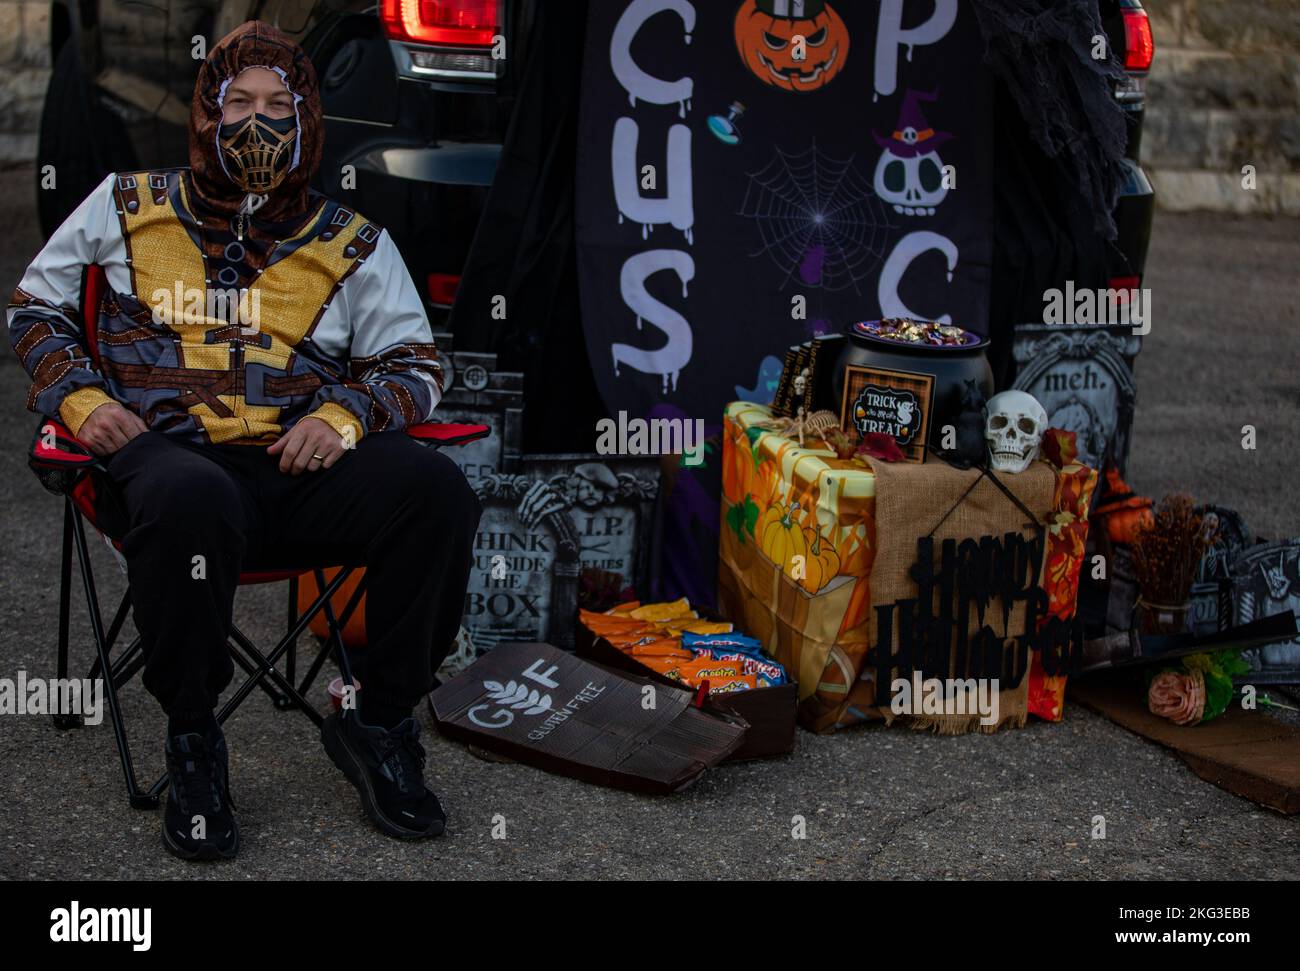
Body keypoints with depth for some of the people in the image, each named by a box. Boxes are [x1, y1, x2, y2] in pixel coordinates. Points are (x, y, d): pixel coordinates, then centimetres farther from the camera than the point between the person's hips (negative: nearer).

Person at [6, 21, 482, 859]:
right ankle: (192, 736, -17)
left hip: (296, 468, 2)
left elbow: (415, 365, 14)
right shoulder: (129, 207, 15)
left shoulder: (352, 243, 16)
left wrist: (343, 414, -7)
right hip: (165, 453, -2)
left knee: (436, 491, -28)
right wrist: (81, 397, 2)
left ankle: (380, 722, -8)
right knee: (193, 502, -41)